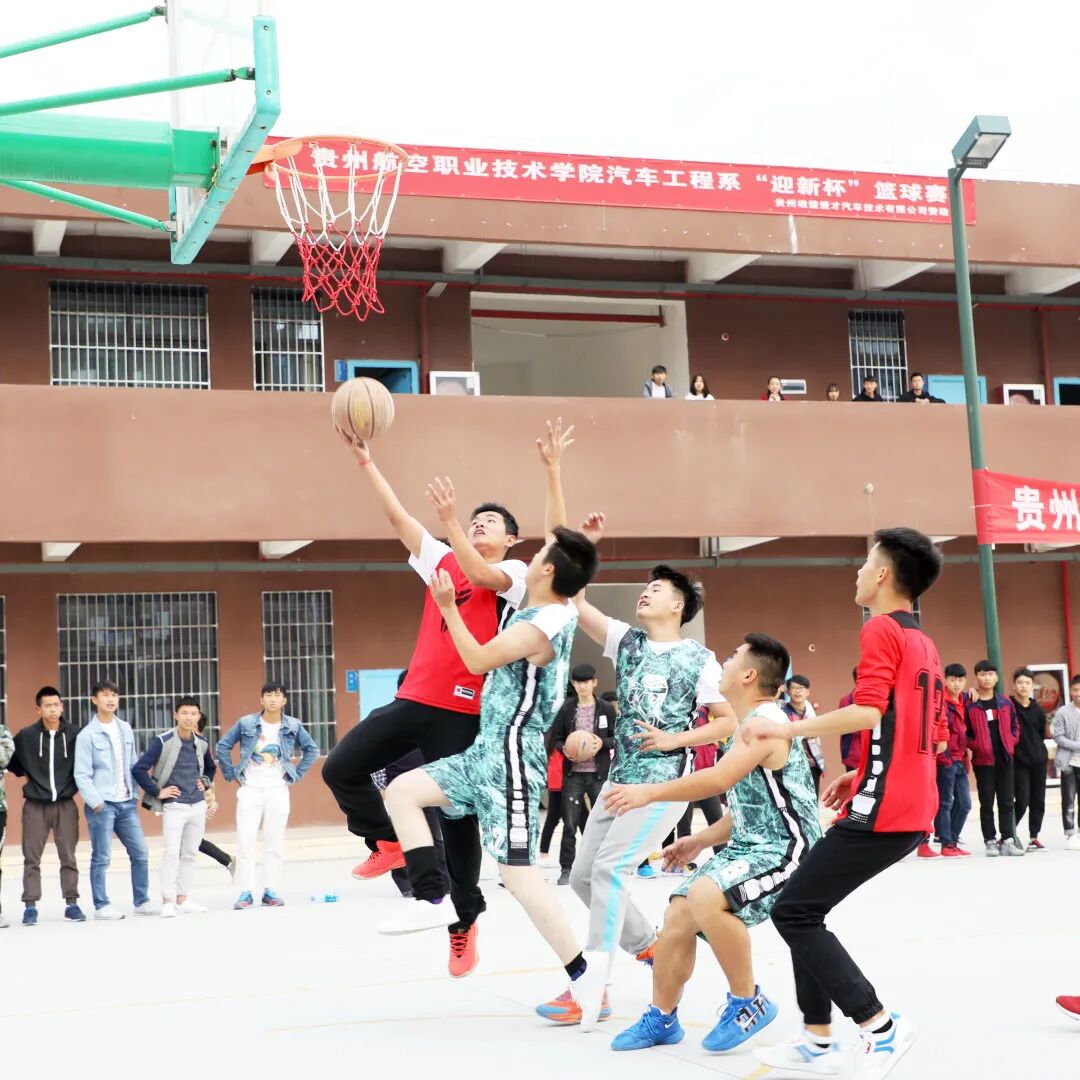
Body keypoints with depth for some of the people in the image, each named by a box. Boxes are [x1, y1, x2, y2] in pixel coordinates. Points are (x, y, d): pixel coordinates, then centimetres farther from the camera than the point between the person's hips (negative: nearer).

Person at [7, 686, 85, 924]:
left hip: (65, 805, 0)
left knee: (68, 857, 4)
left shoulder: (75, 734, -3)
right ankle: (30, 906, 7)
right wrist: (24, 774, 5)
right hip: (35, 806, 0)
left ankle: (71, 904, 11)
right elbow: (8, 758, 9)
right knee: (31, 858, 2)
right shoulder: (26, 736, -4)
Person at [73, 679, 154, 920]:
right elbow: (82, 775, -9)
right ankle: (101, 906, 10)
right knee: (101, 858, 0)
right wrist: (95, 802, -15)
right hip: (102, 804, -5)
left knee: (140, 853, 6)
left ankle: (142, 901, 17)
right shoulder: (87, 735, -6)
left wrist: (135, 794, 9)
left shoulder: (125, 729, 10)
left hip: (127, 803, 5)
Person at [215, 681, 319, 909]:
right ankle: (246, 892, 1)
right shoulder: (246, 723, -2)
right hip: (249, 790, -1)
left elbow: (312, 749, 12)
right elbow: (222, 746, 7)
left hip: (278, 790, 1)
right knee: (245, 841, -4)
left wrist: (296, 775, 5)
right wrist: (231, 775, 3)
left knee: (275, 843, 3)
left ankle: (271, 891, 10)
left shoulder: (293, 726, 0)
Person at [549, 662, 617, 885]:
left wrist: (603, 743, -14)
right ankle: (566, 869, 7)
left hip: (599, 774, 0)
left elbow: (618, 737, 5)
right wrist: (564, 749, -12)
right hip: (573, 774, 0)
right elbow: (555, 737, 7)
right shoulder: (567, 709, 3)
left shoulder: (606, 709, 3)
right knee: (570, 823, -2)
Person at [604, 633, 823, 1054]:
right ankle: (661, 1019, 23)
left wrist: (649, 792, -23)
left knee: (705, 895, -31)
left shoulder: (767, 721, -18)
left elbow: (720, 779, -30)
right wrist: (701, 841, 16)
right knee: (678, 913, 5)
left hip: (784, 850, -10)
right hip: (748, 846, 10)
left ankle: (749, 1003, -11)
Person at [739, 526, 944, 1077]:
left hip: (880, 811, -9)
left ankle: (879, 1025, -5)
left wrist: (785, 728, -15)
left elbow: (867, 712, -22)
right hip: (913, 810, 9)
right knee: (804, 908, 14)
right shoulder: (924, 643, 17)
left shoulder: (881, 629, -10)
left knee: (793, 911, -4)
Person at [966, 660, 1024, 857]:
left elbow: (1015, 727, 16)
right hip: (983, 760, -3)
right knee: (987, 803, 3)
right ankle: (991, 842, 9)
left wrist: (1011, 743, 0)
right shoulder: (969, 704, -4)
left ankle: (1007, 841, 8)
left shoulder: (1005, 702, 9)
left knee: (1007, 801, 4)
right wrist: (976, 746, -16)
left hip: (1004, 758, 3)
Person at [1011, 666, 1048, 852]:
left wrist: (1036, 749, 12)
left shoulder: (1037, 710, 4)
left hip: (1038, 760, 4)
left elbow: (1042, 734, 15)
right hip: (1018, 761, -4)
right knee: (1022, 801, -10)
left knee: (1038, 800, 7)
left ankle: (1034, 837, 18)